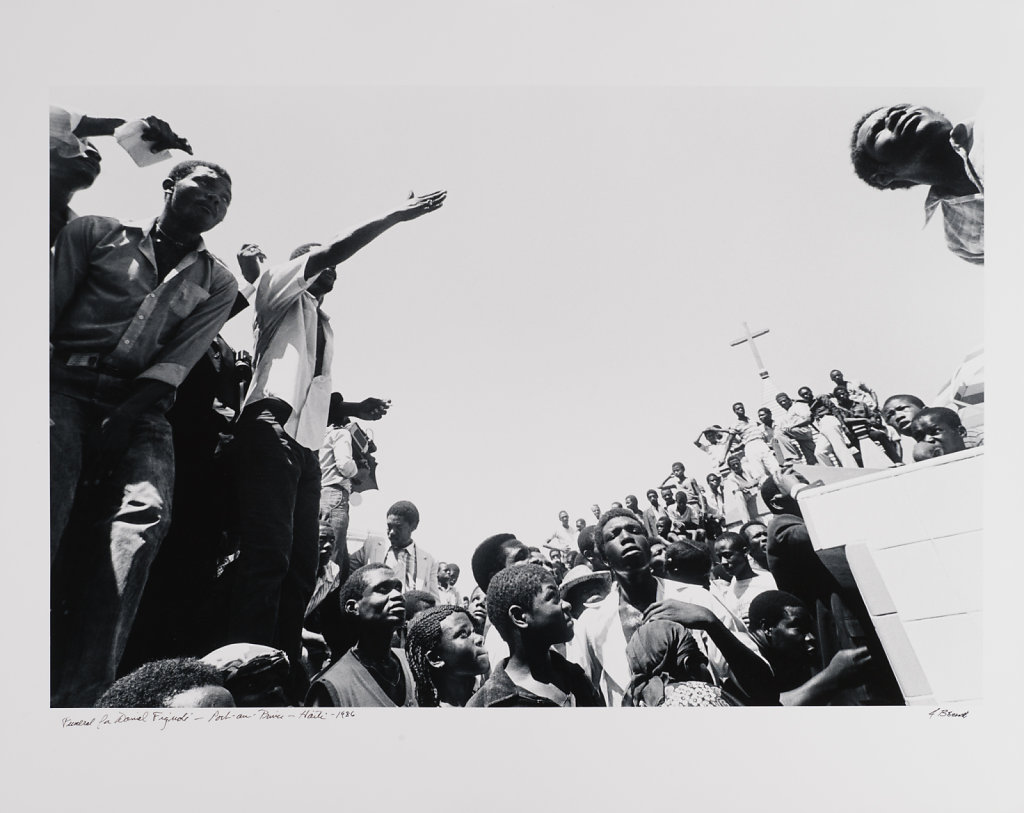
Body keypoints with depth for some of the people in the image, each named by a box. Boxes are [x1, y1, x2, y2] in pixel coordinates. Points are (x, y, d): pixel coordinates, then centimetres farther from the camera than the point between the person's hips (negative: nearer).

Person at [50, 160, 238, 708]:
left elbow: (181, 357, 6)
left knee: (144, 513, -27)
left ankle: (76, 695, -32)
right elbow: (50, 307, 7)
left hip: (141, 406, 1)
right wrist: (45, 389, -9)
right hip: (66, 384, 0)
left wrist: (123, 415, -9)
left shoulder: (218, 282, 19)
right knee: (52, 497, -28)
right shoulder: (96, 232, 18)